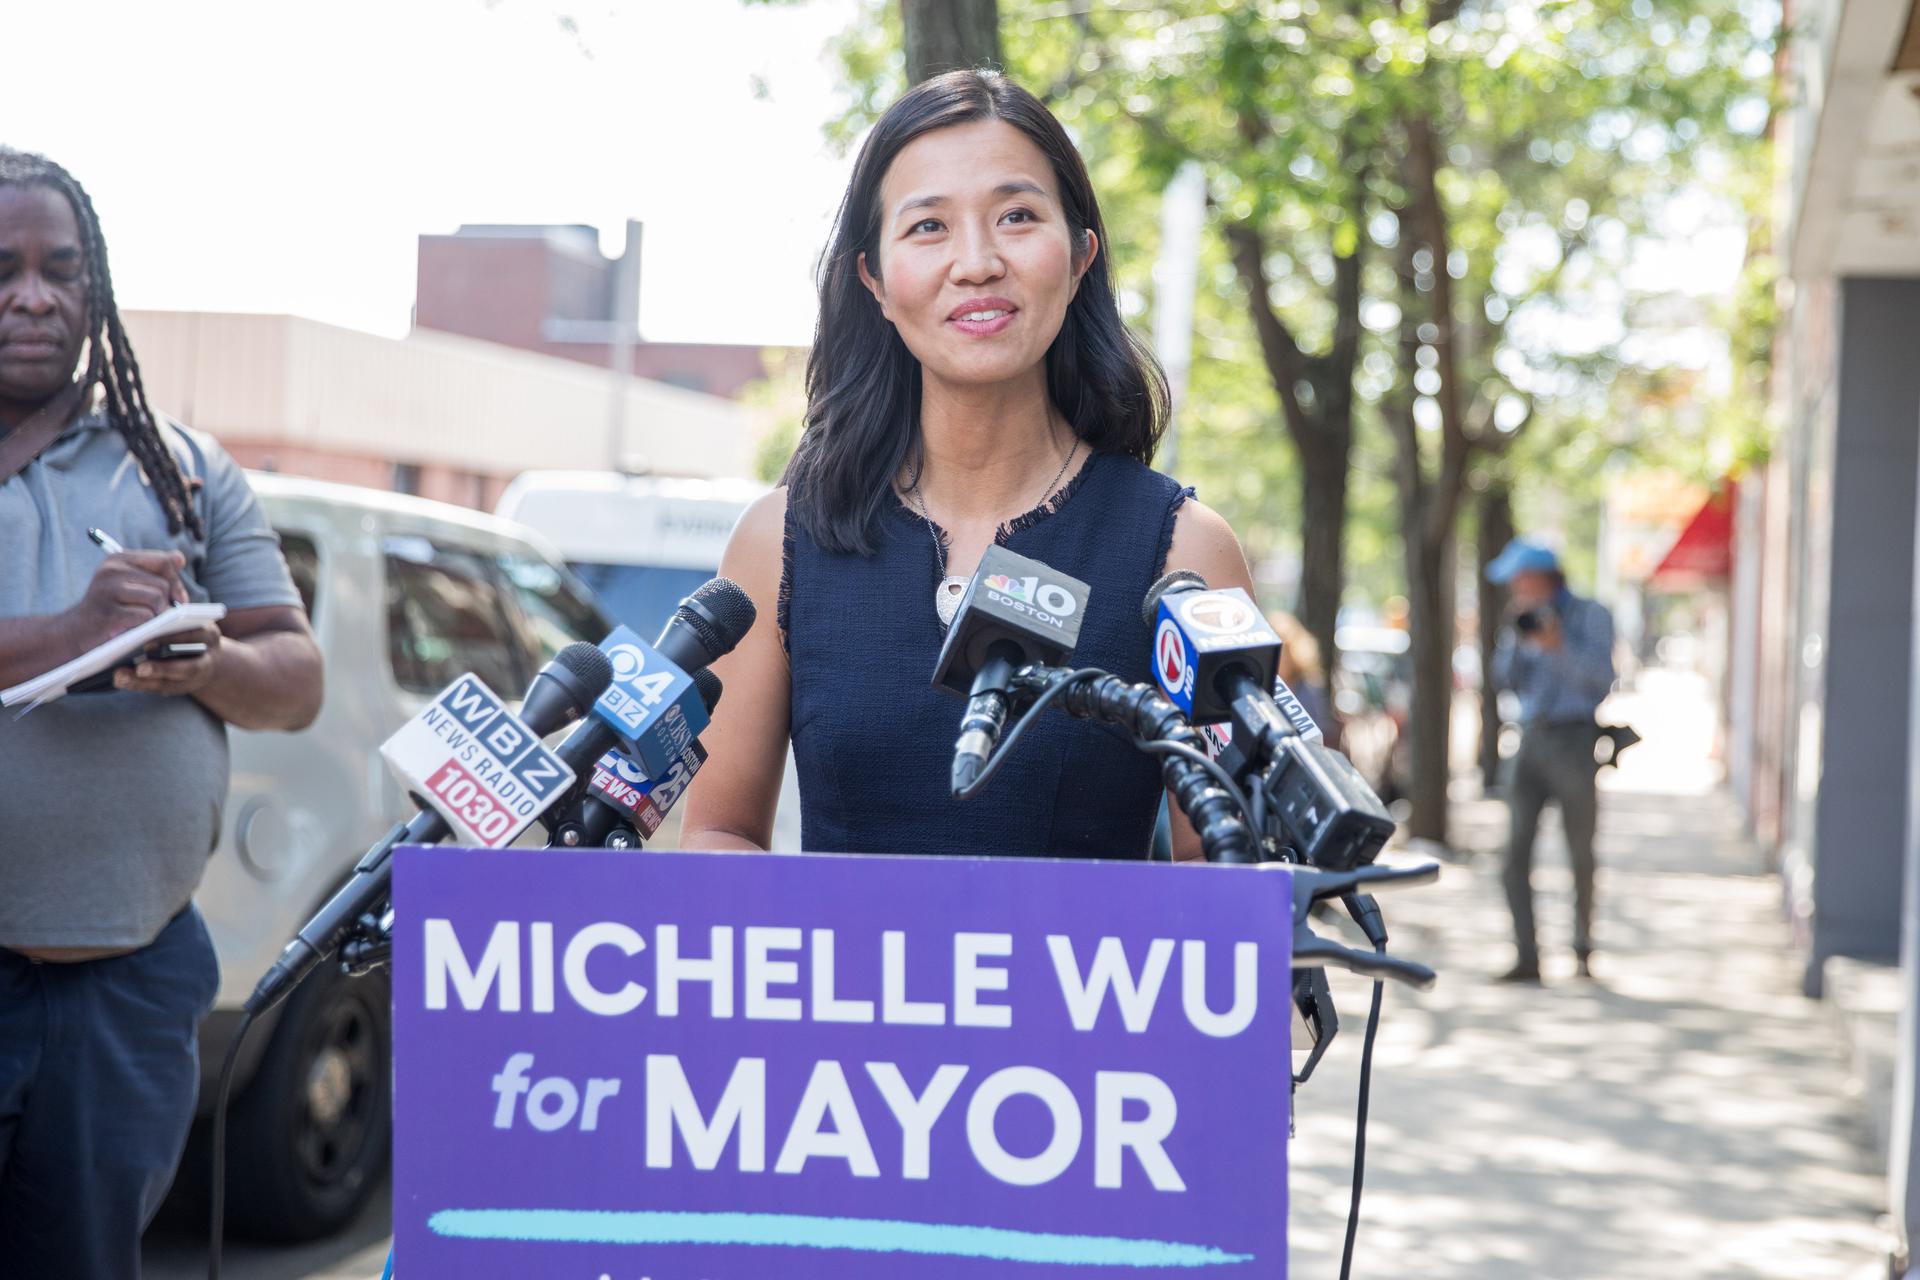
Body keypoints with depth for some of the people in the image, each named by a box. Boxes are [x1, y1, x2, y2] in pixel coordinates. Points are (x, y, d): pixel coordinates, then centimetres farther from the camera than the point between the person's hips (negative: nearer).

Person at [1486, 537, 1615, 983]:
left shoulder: (1590, 615, 1)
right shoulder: (1525, 619, 15)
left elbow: (1602, 677, -9)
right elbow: (1507, 679, 8)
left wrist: (1559, 647, -21)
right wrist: (1517, 638, -6)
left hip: (1574, 739, -4)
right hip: (1532, 739, 4)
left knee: (1581, 852, 4)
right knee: (1517, 850, -8)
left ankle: (1583, 949, 21)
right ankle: (1527, 958, -9)